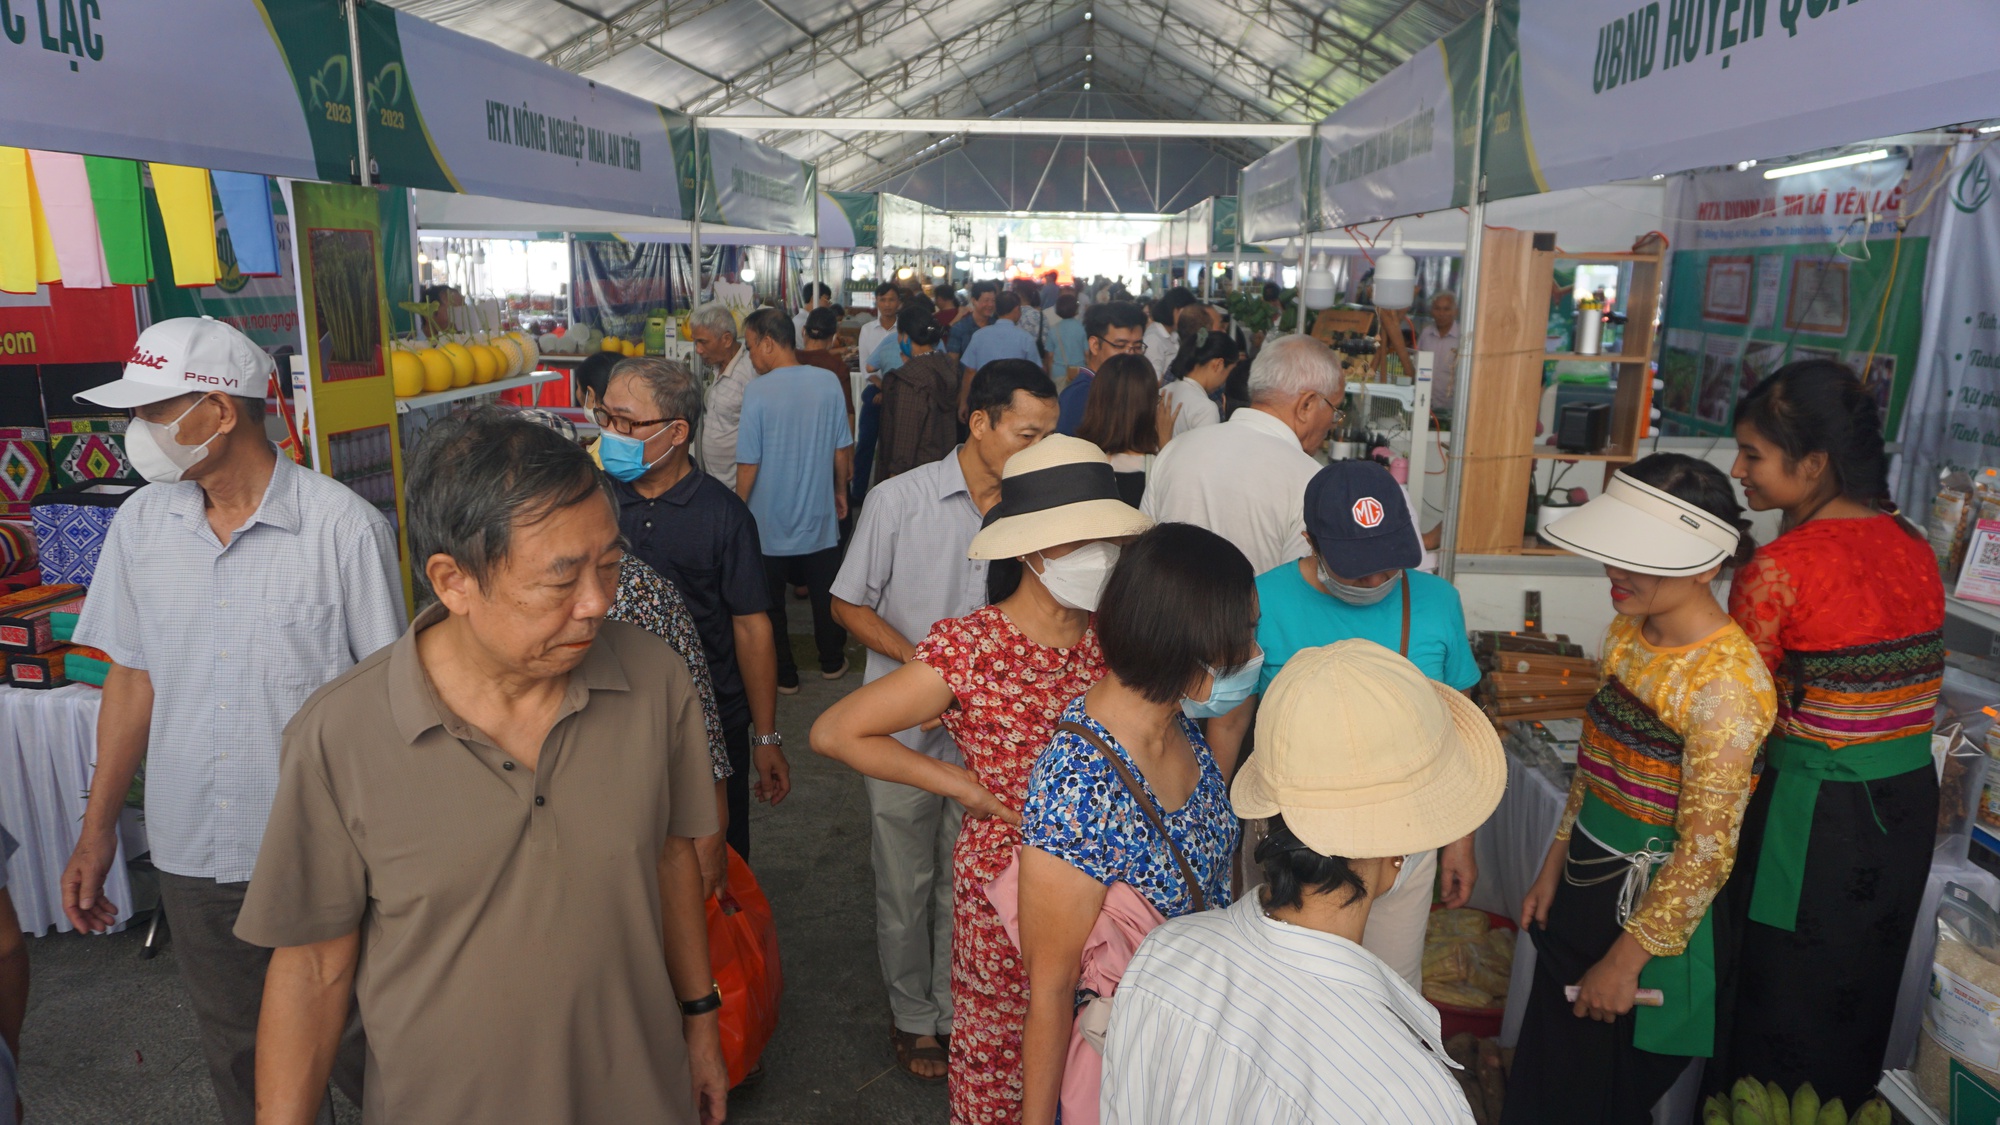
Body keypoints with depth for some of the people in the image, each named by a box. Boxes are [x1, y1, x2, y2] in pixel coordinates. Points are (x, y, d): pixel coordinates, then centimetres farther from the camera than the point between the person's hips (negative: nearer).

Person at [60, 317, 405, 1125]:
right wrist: (97, 830, 12)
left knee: (353, 1051, 11)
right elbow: (132, 678, 10)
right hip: (190, 854, 5)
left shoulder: (344, 528, -15)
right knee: (237, 1058, 19)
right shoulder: (140, 523, 1)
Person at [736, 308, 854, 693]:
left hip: (769, 522, -3)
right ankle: (832, 662, 34)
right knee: (825, 596, 19)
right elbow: (843, 449, 2)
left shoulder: (757, 393, -18)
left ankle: (782, 675, 23)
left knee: (769, 603, 13)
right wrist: (840, 491, 18)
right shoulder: (827, 383, -7)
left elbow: (749, 463, -14)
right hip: (819, 517, 4)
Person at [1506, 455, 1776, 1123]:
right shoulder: (1628, 629, -1)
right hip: (1585, 888, 7)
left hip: (1653, 910, -7)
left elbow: (1707, 851, -21)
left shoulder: (1724, 681, -25)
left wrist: (1627, 959, -15)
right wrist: (1554, 869, 12)